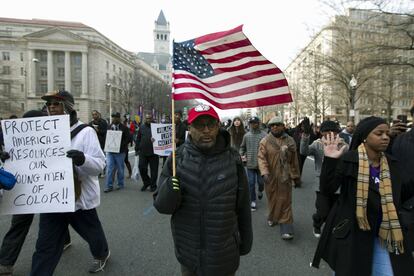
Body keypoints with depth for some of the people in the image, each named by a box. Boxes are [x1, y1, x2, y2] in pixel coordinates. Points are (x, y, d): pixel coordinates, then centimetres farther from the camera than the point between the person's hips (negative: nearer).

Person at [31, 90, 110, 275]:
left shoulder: (85, 132, -14)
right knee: (45, 246, 8)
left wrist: (83, 160, -41)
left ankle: (101, 254, 51)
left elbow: (99, 164, -20)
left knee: (92, 232, 21)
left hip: (80, 198, -3)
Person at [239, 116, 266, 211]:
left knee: (260, 181, 12)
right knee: (251, 183, 5)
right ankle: (253, 201, 17)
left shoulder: (264, 135, -8)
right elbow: (242, 147, 15)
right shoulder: (246, 135, 4)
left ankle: (260, 191, 45)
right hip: (250, 164, 2)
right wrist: (241, 155, 0)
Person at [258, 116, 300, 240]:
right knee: (272, 198, 15)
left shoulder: (290, 141, 4)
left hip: (285, 176, 1)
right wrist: (264, 172, -24)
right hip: (271, 177, 0)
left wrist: (296, 176, 13)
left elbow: (294, 160, 9)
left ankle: (286, 228, 7)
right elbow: (261, 158, -10)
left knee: (285, 201, 1)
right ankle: (272, 217, 41)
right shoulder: (265, 141, -3)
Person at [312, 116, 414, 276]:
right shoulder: (348, 159, -16)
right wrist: (330, 161, -32)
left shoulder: (391, 163, 2)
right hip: (351, 232, -5)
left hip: (383, 234, 5)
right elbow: (327, 190, -21)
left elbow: (398, 197, 9)